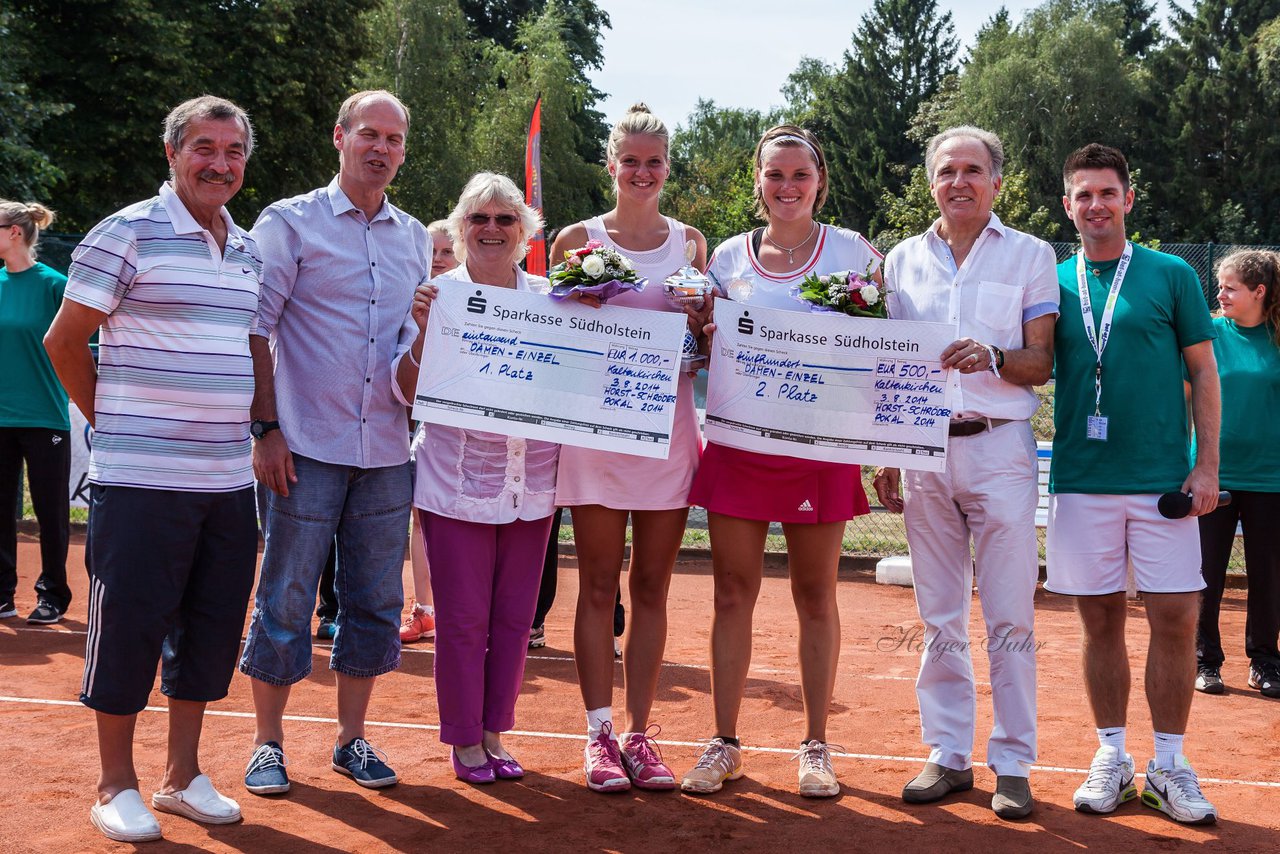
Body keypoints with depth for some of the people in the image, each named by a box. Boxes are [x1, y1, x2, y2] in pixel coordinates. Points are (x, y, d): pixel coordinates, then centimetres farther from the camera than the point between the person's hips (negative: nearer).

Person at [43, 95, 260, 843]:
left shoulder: (251, 251, 13)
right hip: (143, 479, -6)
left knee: (212, 630, 11)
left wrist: (258, 431, 13)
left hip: (230, 479, 6)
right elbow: (65, 340, -3)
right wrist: (112, 419, 2)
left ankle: (184, 777, 25)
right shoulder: (128, 234, -6)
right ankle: (117, 787, 16)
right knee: (129, 626, 1)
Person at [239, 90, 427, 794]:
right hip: (306, 446, -4)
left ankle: (351, 737, 21)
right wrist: (265, 428, -10)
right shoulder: (290, 223, 0)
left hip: (386, 449, 4)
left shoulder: (415, 238, 13)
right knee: (286, 597, 1)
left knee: (375, 600, 8)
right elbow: (254, 330, -4)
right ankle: (268, 742, 14)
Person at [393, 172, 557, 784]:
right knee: (463, 618, 2)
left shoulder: (549, 298, 7)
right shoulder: (438, 295, -2)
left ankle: (494, 731, 25)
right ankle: (464, 740, 17)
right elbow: (407, 391, -5)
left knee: (514, 617, 10)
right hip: (457, 480, -3)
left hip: (531, 483, 3)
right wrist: (424, 335, -21)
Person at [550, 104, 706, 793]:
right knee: (599, 588, 2)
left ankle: (640, 732, 15)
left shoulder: (689, 242, 10)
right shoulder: (577, 239, 4)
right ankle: (600, 734, 10)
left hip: (668, 424, 2)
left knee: (652, 587, 7)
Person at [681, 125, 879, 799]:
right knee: (733, 591, 3)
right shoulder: (728, 256, 9)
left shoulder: (851, 251, 3)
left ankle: (815, 746, 15)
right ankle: (725, 743, 13)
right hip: (738, 437, 2)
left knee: (815, 594, 5)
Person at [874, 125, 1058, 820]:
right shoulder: (903, 260, 13)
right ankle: (948, 756, 15)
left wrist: (993, 358, -21)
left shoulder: (1030, 255, 4)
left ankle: (1013, 764, 6)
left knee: (1009, 618, -2)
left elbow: (1042, 362, 0)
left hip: (999, 448, -3)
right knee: (939, 617, 7)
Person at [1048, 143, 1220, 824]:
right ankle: (1111, 758, 18)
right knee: (1100, 620, 7)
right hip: (1081, 480, 1)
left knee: (1175, 618, -1)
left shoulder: (1172, 275, 3)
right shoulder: (1052, 283, 8)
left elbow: (1203, 370, 4)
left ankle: (1169, 766, 12)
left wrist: (1208, 464, -3)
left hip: (1163, 479, -1)